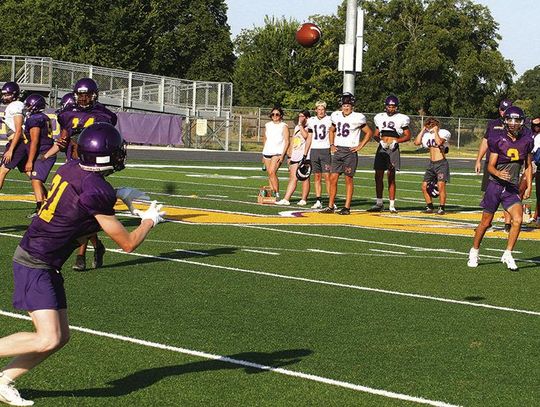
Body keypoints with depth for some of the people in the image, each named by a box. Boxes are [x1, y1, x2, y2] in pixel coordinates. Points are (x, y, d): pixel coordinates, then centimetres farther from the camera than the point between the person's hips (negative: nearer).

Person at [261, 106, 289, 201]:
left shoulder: (284, 126, -1)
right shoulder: (267, 125, 15)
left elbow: (287, 141, -5)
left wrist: (283, 155, -13)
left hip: (278, 153, -6)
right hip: (267, 153, 6)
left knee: (272, 172, -20)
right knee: (269, 174, 5)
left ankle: (277, 194, -19)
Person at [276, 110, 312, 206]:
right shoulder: (296, 127, 21)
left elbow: (306, 136, -24)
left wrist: (301, 125, -14)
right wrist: (289, 156, 19)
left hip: (304, 156, -7)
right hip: (295, 156, 7)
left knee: (304, 178, -2)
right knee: (293, 178, 4)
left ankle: (304, 200, 4)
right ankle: (286, 199, 0)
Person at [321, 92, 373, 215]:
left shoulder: (357, 118, -7)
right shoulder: (336, 116, 8)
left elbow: (369, 132, 0)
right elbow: (332, 131, 25)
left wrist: (360, 146, -5)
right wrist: (332, 145, 13)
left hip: (350, 151, -5)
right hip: (338, 150, 5)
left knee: (349, 179, 0)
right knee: (333, 178, 2)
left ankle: (347, 207, 5)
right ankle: (330, 206, 7)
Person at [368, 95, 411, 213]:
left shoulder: (401, 119, 1)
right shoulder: (380, 117, 11)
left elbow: (408, 136, 3)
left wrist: (396, 141, -11)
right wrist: (380, 140, -4)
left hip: (393, 149, -4)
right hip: (381, 149, 4)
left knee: (391, 177, -3)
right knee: (378, 176, 2)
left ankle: (392, 205, 1)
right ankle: (379, 203, 12)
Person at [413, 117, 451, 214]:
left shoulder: (443, 133, -5)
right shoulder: (427, 134, 11)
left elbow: (439, 142, -24)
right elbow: (417, 142, 0)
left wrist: (435, 131, -12)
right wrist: (422, 130, 3)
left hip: (441, 163, -6)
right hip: (431, 164, 6)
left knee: (441, 185, -17)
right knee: (424, 186, 2)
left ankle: (442, 208, -9)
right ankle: (429, 207, 14)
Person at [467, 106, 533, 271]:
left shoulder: (526, 140, 3)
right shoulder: (498, 140, -8)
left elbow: (528, 166, 14)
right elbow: (490, 166, -7)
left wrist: (529, 186, 6)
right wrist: (499, 173, -29)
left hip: (512, 188, 2)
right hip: (495, 185, -2)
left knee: (518, 220, -17)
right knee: (485, 223, 5)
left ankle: (507, 254, -4)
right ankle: (474, 251, 26)